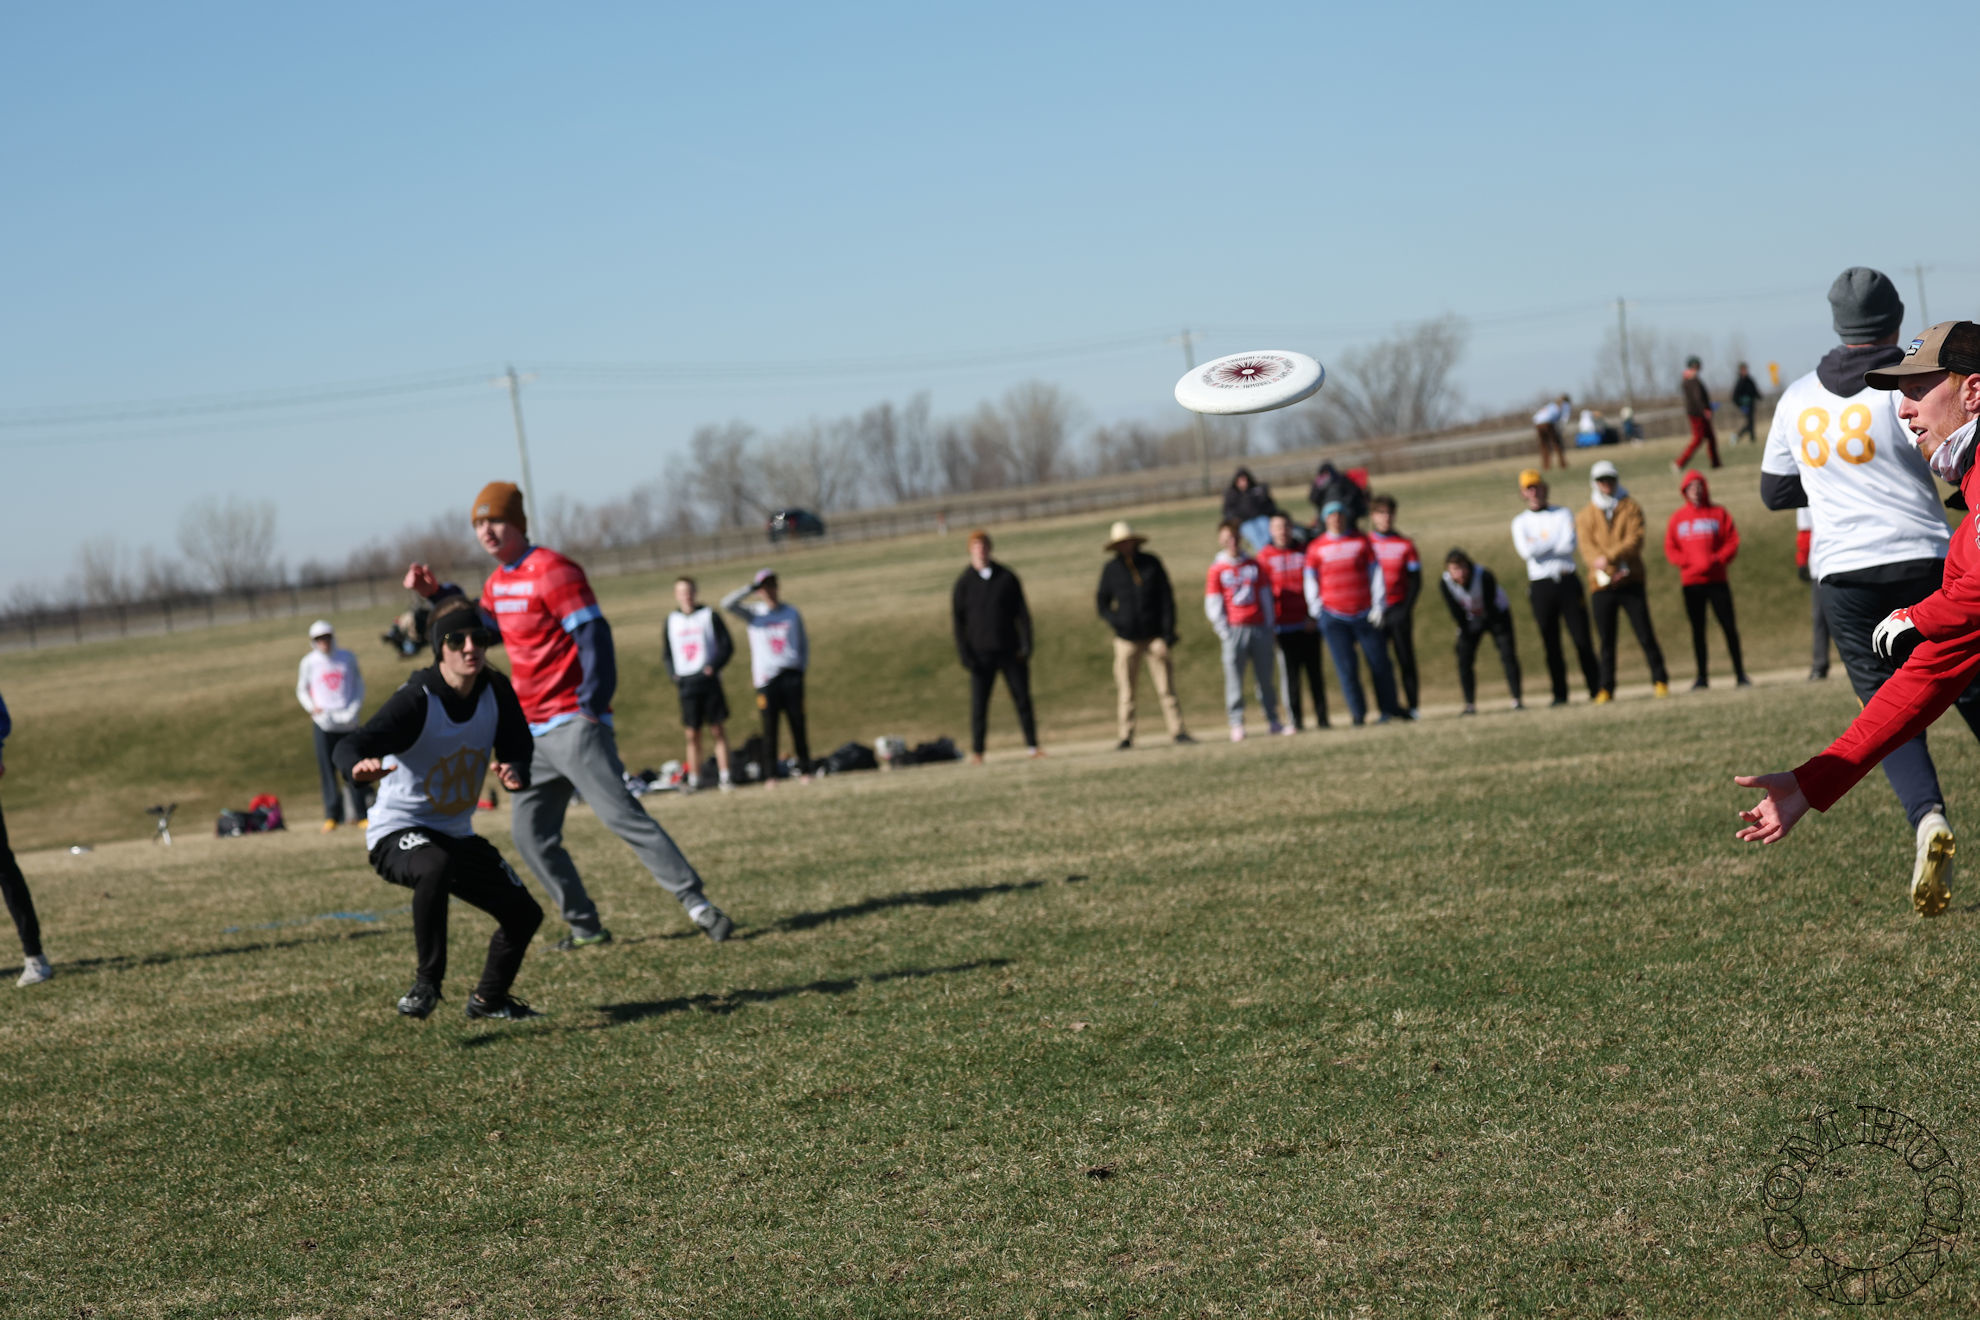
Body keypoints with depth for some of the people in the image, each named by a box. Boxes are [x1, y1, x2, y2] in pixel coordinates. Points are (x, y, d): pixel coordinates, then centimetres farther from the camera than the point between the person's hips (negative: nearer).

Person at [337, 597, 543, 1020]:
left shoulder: (496, 692, -6)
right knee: (435, 865, -40)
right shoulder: (416, 701, -24)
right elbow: (350, 746, -36)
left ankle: (489, 999, 32)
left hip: (457, 834, 7)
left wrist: (515, 772, -28)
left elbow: (518, 748, -2)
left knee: (524, 913, 6)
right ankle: (427, 982, -26)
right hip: (397, 833, -7)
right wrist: (361, 766, -62)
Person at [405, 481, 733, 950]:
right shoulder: (498, 582, 15)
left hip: (573, 722, -10)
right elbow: (483, 629, 30)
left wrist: (590, 704, -22)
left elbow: (593, 636, -17)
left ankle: (695, 902, -20)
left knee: (620, 814, -18)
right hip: (536, 731, 10)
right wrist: (438, 594, 18)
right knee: (530, 833, 8)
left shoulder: (550, 570, -13)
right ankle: (585, 926, 14)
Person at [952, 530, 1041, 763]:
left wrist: (1026, 645, -3)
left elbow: (1022, 613, 7)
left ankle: (1032, 746, 9)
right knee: (979, 702, -4)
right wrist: (964, 654, -6)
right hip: (981, 654, -1)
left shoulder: (1007, 578, 5)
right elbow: (957, 619, 2)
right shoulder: (964, 583, 2)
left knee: (1023, 698, 2)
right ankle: (976, 751, 1)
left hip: (1010, 651, 1)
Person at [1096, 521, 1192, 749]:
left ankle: (1177, 730, 1)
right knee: (1125, 690, 0)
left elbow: (1167, 599, 5)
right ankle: (1126, 736, 6)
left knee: (1166, 687, -2)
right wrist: (1116, 622, -7)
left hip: (1155, 636, 0)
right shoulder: (1111, 569, 5)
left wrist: (1168, 634, -2)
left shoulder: (1151, 563, 5)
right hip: (1126, 640, 0)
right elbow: (1102, 603, 12)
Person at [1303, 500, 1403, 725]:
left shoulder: (1361, 541, 7)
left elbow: (1375, 573, 8)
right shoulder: (1315, 547, 6)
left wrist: (1377, 606, 0)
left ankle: (1388, 709, 12)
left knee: (1379, 662, 0)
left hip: (1365, 614, 1)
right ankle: (1358, 714, 0)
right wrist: (1317, 613, 3)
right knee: (1346, 667, -5)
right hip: (1333, 617, 0)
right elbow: (1311, 580, 10)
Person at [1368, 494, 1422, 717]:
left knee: (1406, 659, 0)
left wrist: (1405, 610, -7)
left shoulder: (1405, 545, 6)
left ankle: (1412, 706, 4)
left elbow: (1415, 581, 5)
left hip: (1399, 609, 0)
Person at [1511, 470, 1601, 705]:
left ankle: (1596, 688, 1)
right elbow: (1526, 551, -8)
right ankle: (1560, 693, 6)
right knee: (1551, 642, 1)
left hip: (1567, 581, -1)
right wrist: (1555, 541, -5)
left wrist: (1540, 545, -5)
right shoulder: (1520, 523, 11)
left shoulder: (1563, 515, 9)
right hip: (1540, 586, 1)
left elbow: (1569, 544, -9)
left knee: (1581, 637, -4)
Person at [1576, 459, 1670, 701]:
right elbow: (1587, 545, -4)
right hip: (1601, 585, 1)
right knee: (1606, 640, 2)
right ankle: (1606, 688, 6)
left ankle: (1660, 680, 2)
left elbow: (1635, 540, -7)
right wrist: (1606, 572, -20)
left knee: (1645, 634, -3)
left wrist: (1610, 557, -21)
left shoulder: (1631, 508, 8)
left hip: (1631, 582, -1)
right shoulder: (1585, 515, 10)